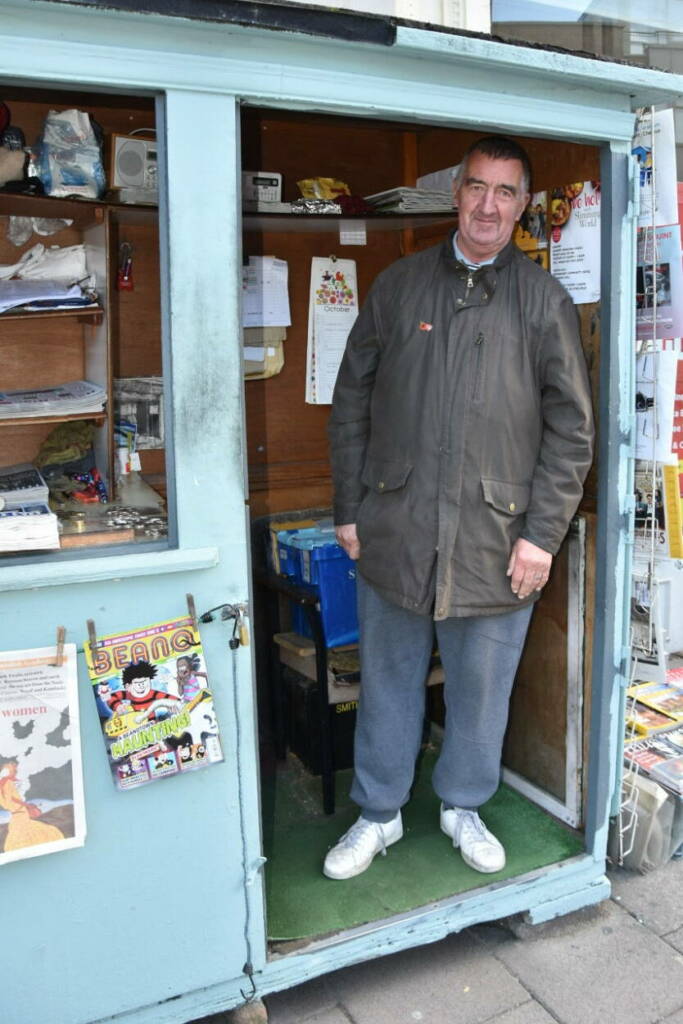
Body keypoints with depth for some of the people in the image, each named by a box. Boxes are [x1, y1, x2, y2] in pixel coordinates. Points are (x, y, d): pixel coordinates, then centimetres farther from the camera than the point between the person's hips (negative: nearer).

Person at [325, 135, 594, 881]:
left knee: (481, 685, 13)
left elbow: (571, 428, 0)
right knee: (388, 679, 13)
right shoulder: (398, 285, 6)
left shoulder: (544, 301, 2)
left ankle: (463, 806, 38)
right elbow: (351, 404, 7)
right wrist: (349, 510, 2)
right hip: (395, 532, 1)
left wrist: (542, 534, -6)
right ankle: (378, 813, 34)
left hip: (495, 540, 0)